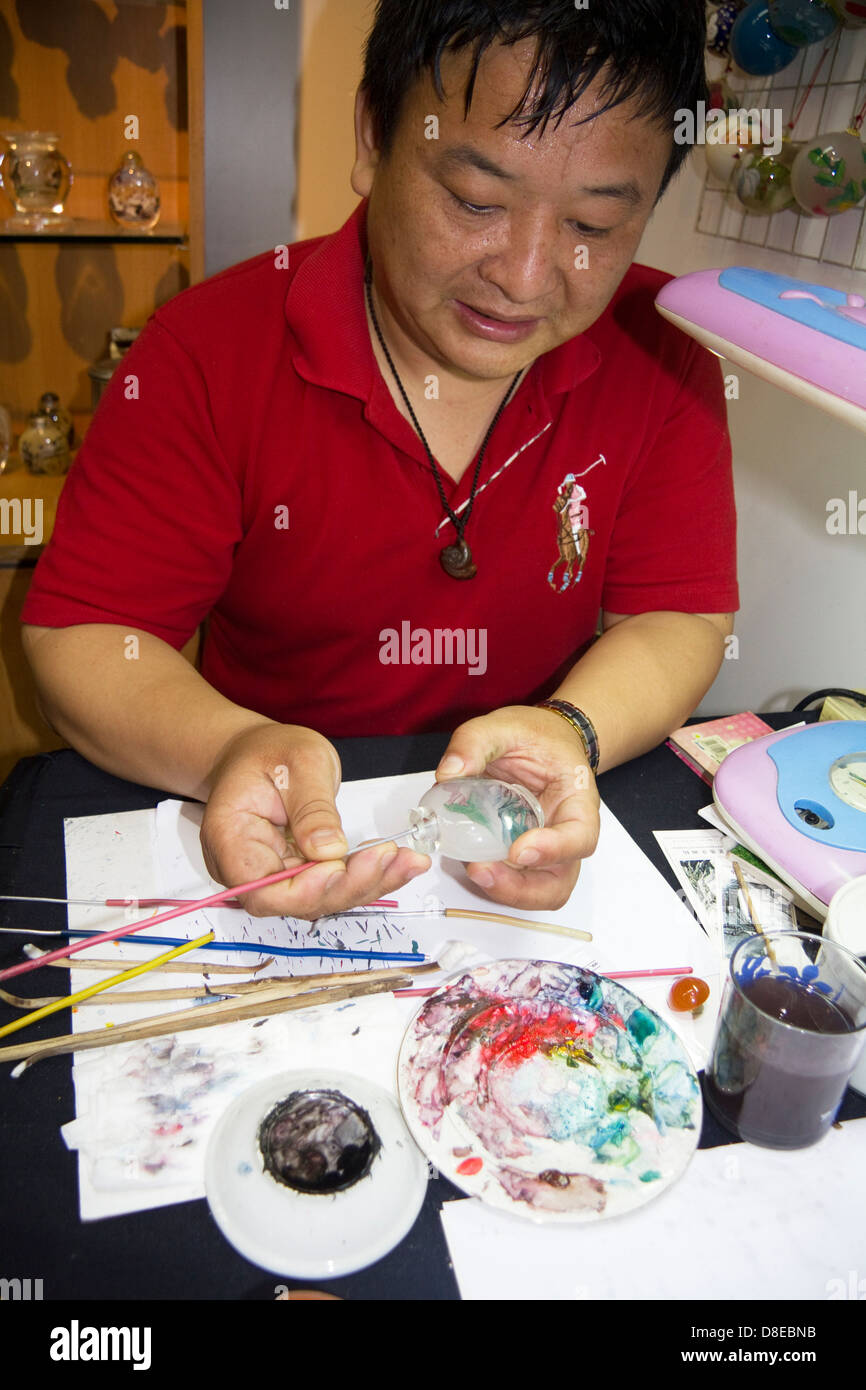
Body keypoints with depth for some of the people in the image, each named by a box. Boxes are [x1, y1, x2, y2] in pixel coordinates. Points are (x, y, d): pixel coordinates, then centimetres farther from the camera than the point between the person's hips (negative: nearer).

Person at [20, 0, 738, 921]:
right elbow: (78, 631, -12)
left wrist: (569, 732, -27)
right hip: (282, 833, 0)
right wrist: (228, 749, -33)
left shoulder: (663, 353, -6)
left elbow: (680, 617, -5)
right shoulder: (211, 351, -13)